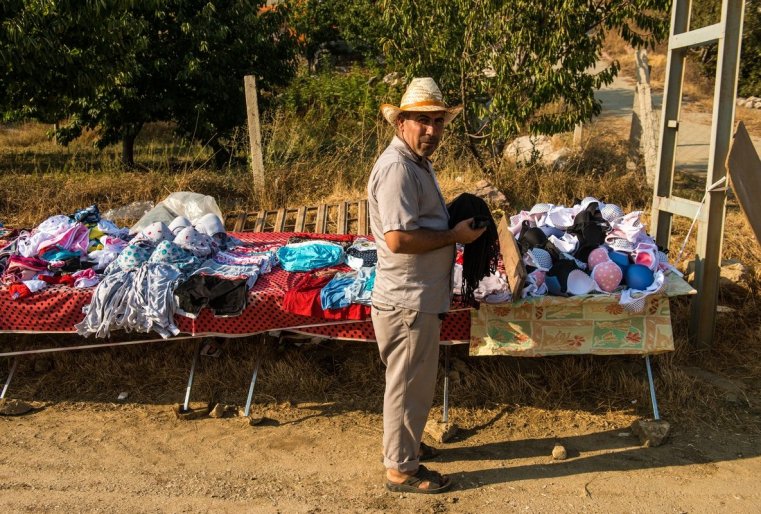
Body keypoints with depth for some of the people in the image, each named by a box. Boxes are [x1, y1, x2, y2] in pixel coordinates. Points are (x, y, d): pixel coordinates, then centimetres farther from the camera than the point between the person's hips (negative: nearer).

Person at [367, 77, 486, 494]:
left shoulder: (416, 162, 12)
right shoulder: (396, 167, -22)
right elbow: (398, 238, -29)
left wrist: (457, 220, 6)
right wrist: (455, 235, -18)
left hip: (417, 297, 10)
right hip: (408, 301, -10)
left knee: (411, 382, 23)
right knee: (409, 385, 4)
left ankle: (400, 444, 40)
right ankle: (402, 470, 20)